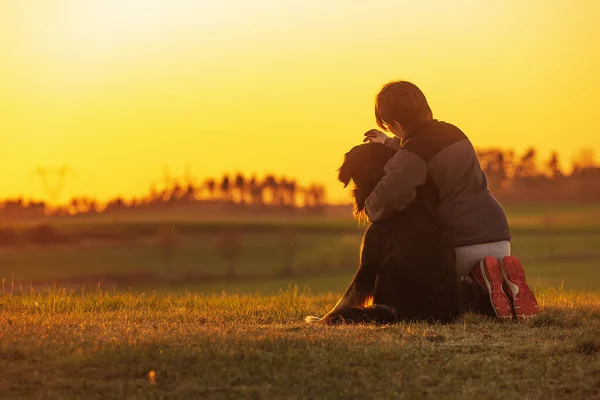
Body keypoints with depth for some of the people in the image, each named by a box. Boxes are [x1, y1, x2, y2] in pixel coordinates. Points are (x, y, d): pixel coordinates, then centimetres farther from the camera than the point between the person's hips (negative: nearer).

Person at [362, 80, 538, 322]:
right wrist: (390, 144, 47)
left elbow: (390, 194, -29)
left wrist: (371, 209, -7)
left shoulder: (413, 151, -10)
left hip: (459, 243, -7)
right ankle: (507, 279, -6)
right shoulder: (452, 132, 15)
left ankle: (482, 278, -11)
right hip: (498, 235, 7)